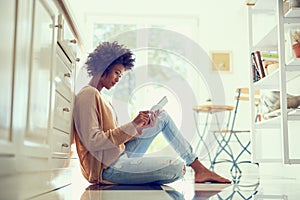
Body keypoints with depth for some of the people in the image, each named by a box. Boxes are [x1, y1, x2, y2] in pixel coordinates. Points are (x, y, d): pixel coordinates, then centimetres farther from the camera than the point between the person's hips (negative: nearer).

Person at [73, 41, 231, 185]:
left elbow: (115, 135, 12)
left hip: (120, 154, 10)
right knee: (177, 167, -25)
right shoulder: (88, 95, -12)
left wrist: (140, 127, -3)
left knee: (162, 116, 13)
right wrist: (132, 125, -20)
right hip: (108, 168, -10)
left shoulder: (99, 96, 18)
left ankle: (199, 168, 11)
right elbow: (93, 142, -22)